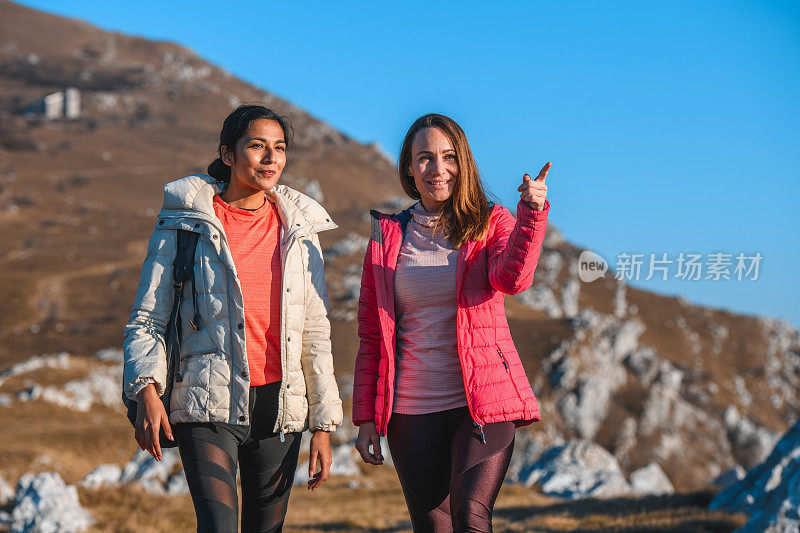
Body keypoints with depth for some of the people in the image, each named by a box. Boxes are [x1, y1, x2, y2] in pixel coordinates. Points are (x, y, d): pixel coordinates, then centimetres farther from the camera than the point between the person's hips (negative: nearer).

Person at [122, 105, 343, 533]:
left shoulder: (299, 230, 10)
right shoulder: (185, 223, 1)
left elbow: (315, 333, 11)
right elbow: (147, 317, 0)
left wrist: (323, 426, 8)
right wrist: (146, 390, -17)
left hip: (280, 404, 4)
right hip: (209, 406, -3)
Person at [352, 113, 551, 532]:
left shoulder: (491, 224, 5)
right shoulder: (387, 238, 9)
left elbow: (512, 277, -18)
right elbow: (371, 335, 11)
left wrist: (531, 213, -34)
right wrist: (366, 417, 6)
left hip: (482, 403, -2)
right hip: (411, 411, 2)